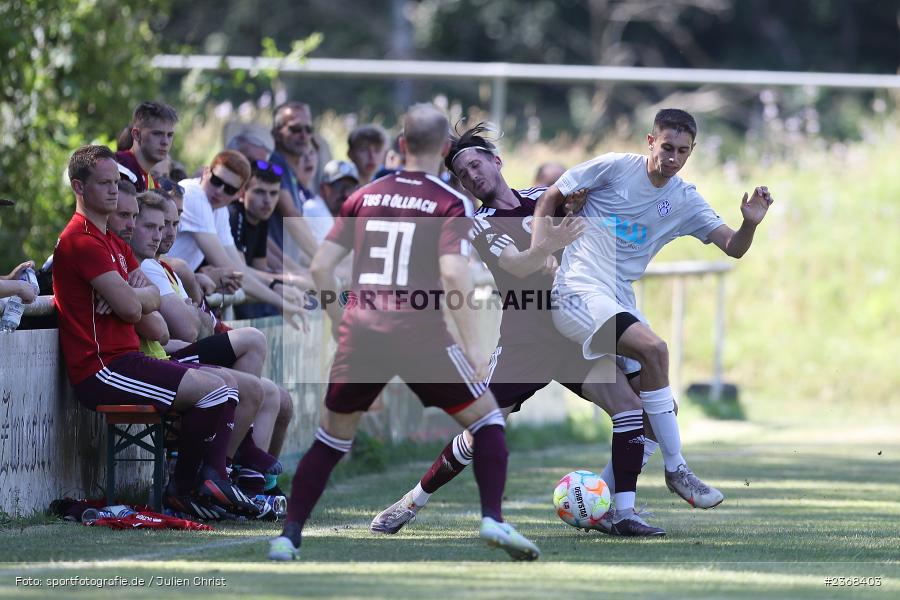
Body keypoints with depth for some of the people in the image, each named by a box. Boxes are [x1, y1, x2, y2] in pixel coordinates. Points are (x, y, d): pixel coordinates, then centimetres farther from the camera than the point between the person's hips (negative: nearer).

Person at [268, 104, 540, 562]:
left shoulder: (364, 197, 13)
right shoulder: (451, 203, 1)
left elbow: (320, 266, 10)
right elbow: (452, 272, -14)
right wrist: (472, 343, -12)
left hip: (360, 330, 4)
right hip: (419, 331, -3)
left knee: (332, 438, 17)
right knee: (486, 418, 12)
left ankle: (288, 537, 9)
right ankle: (493, 520, -3)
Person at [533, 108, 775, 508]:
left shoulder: (685, 200, 10)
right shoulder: (614, 168, -4)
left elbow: (733, 248, 6)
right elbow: (550, 199, 3)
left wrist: (750, 224, -16)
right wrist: (537, 253, -10)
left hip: (619, 302, 7)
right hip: (579, 290, -7)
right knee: (654, 348, -29)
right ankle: (676, 470, -21)